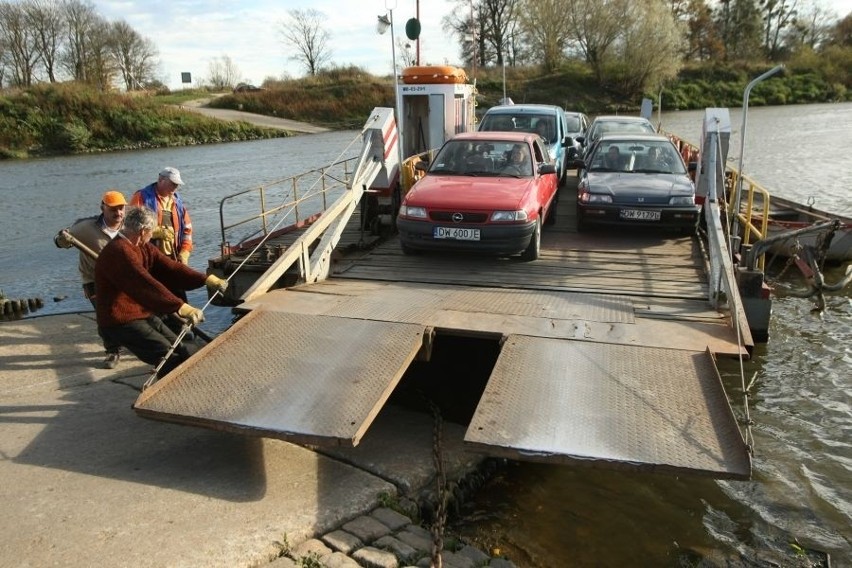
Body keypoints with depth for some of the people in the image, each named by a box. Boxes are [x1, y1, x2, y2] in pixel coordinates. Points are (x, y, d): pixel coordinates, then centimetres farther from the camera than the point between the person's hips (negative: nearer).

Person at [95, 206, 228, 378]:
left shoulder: (143, 247, 7)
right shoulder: (119, 251, -24)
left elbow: (169, 267, 2)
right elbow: (146, 284, -35)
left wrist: (207, 279, -8)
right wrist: (181, 307, -42)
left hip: (144, 315, 10)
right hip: (121, 322, -9)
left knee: (188, 351, 1)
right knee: (169, 358, -19)